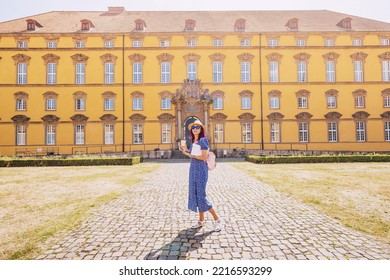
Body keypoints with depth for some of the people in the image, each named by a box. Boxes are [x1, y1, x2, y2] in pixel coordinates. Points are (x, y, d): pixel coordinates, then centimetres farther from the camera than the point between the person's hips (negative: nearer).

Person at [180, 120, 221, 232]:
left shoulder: (203, 140, -11)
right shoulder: (193, 142, 13)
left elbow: (204, 158, -17)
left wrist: (189, 155, -14)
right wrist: (186, 150, 11)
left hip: (200, 170, -8)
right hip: (193, 170, 9)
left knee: (201, 196, -6)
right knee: (195, 194, 11)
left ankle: (216, 219, 11)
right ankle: (201, 220, 24)